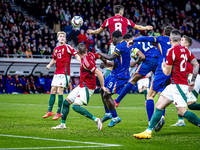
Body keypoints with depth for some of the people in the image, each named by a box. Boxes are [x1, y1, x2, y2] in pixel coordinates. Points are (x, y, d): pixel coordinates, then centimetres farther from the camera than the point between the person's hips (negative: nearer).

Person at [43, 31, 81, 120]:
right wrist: (49, 64, 11)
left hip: (64, 73, -7)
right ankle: (49, 111, 14)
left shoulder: (67, 47, -5)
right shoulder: (56, 49, 15)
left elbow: (76, 55, -13)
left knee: (59, 92, -10)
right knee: (53, 91, 7)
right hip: (57, 73, 7)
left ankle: (59, 112, -2)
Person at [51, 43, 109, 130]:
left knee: (75, 106, -23)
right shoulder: (90, 55, 2)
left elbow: (98, 73, -25)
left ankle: (96, 120, -20)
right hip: (81, 86, 10)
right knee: (66, 102, 11)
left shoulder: (86, 62, -23)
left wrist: (102, 86, -18)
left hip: (87, 88, -10)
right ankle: (62, 124, 21)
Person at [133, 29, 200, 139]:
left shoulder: (172, 51, -14)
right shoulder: (185, 50, 10)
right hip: (174, 85, 9)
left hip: (179, 85, -9)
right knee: (159, 106, 4)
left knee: (182, 112, -11)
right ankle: (148, 131, 0)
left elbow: (167, 72, -10)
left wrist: (163, 66, 13)